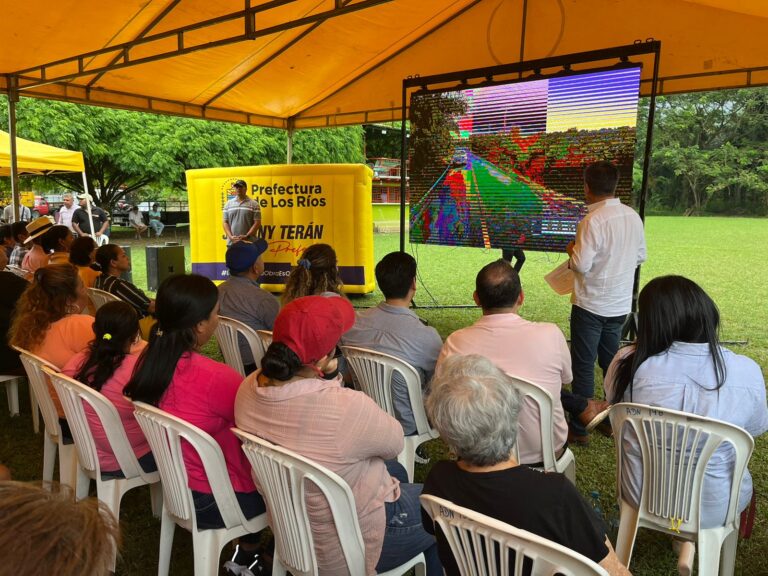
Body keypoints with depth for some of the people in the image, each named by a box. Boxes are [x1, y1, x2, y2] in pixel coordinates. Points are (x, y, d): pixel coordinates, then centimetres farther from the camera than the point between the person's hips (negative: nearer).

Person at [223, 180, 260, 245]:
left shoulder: (254, 204, 1)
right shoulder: (228, 204, 11)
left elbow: (257, 223, -5)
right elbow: (225, 222, 8)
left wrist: (247, 236, -15)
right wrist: (230, 236, -8)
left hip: (249, 243, -3)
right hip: (232, 243, 3)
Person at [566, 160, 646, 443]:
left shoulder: (593, 220, -20)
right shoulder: (633, 216, 2)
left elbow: (581, 265, -20)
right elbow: (640, 256, 11)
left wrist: (572, 249, -1)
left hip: (591, 306, -7)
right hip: (620, 305, 7)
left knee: (583, 366, 4)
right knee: (611, 363, 20)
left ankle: (580, 427, 13)